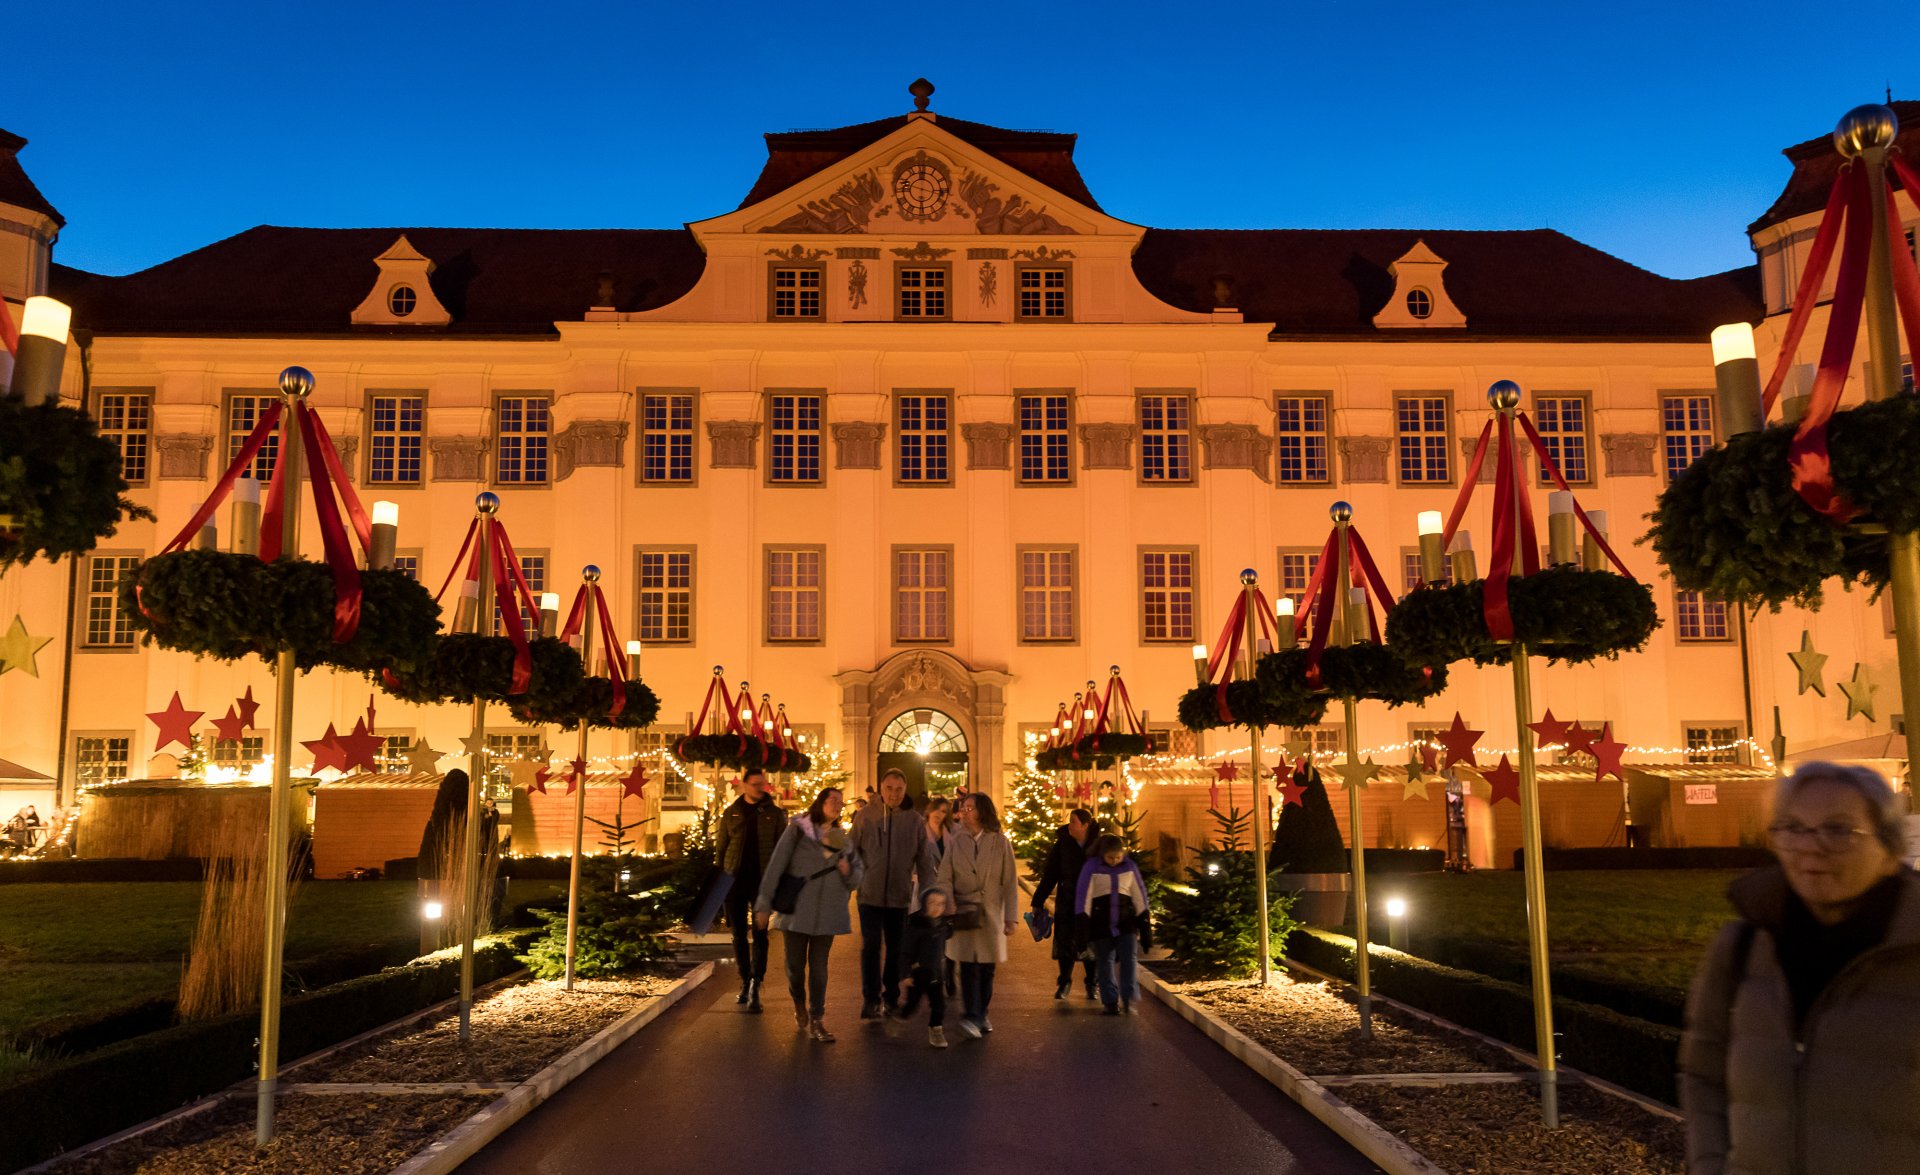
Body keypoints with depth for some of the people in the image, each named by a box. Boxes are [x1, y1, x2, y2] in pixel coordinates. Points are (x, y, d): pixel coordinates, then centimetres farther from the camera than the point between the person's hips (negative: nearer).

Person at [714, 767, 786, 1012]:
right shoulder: (732, 813, 7)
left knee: (759, 934, -6)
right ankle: (745, 981, 22)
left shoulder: (774, 813, 3)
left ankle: (755, 987, -9)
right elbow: (720, 847, 10)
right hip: (735, 880, 2)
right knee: (739, 934, 9)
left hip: (762, 880, -2)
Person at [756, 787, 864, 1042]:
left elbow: (858, 876, 14)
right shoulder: (797, 830, -3)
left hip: (827, 914, 3)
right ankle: (799, 1004, 34)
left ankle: (816, 1021, 10)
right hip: (796, 911, -3)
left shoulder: (842, 839, 11)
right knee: (795, 965, 5)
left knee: (818, 968, 4)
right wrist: (763, 904, -10)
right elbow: (776, 867, -6)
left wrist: (847, 870, -9)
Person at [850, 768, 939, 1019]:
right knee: (871, 947, -4)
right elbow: (852, 852, 3)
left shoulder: (915, 820, 0)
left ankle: (891, 998, 24)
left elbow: (924, 860, 4)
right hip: (870, 894, -1)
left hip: (900, 895, 2)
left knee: (895, 948, 11)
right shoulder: (865, 816, -3)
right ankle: (871, 999, 6)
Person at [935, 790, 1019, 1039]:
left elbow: (1009, 883, 3)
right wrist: (947, 908, -14)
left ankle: (981, 1015, 22)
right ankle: (971, 1017, -13)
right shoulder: (955, 842, 5)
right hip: (964, 914, 0)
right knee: (969, 966, -10)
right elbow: (944, 879, 1)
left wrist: (1011, 917, -2)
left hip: (991, 915, 1)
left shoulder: (1000, 842, 2)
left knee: (987, 968, 6)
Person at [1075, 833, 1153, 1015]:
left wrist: (1144, 923, 5)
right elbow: (1083, 895, -7)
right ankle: (1111, 1001, 13)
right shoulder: (1092, 867, -7)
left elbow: (1139, 894, 7)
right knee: (1105, 962, 4)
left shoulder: (1129, 866, 1)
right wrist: (1082, 924, -12)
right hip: (1101, 923, -2)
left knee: (1130, 959, -7)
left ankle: (1128, 999, -2)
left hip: (1126, 920, 2)